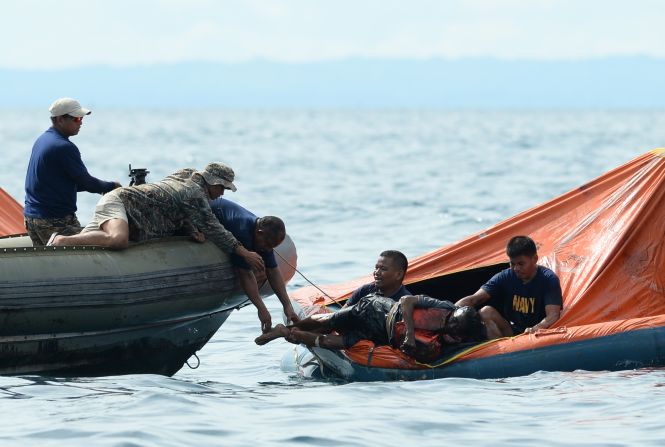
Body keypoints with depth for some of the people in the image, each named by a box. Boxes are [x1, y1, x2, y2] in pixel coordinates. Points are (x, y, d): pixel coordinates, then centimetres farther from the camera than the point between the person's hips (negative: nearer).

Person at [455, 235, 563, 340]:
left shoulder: (549, 280, -13)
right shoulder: (504, 278, -4)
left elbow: (553, 315, -25)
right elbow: (474, 299, -12)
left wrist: (536, 329, -48)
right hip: (512, 332, 4)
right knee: (486, 312, -22)